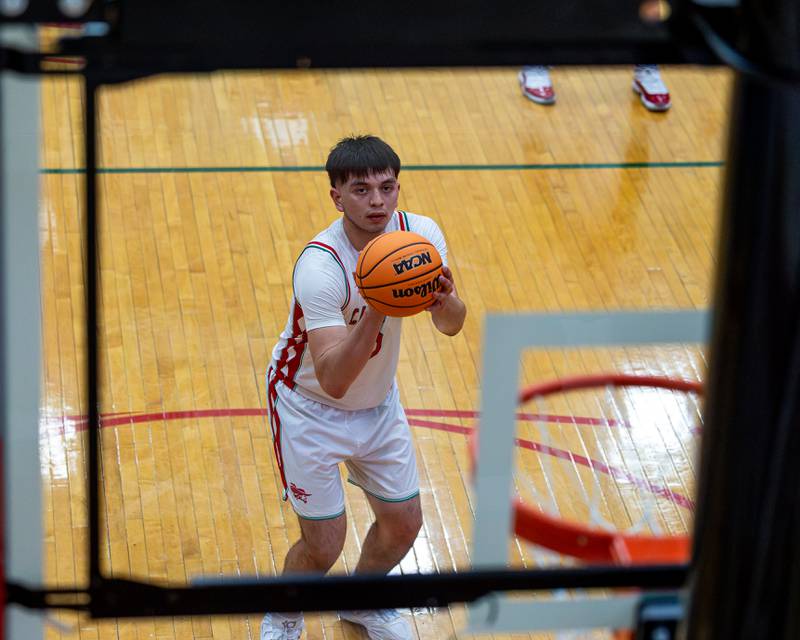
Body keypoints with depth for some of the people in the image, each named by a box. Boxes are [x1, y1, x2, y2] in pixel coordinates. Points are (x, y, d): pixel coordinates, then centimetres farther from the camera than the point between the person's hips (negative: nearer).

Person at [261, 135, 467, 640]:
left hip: (379, 401, 6)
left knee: (403, 523, 13)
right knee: (324, 545, -3)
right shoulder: (319, 266, -35)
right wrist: (373, 315, -54)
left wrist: (446, 301, -38)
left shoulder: (421, 233, -18)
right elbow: (333, 379, -40)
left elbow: (452, 325, -15)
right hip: (311, 407, -5)